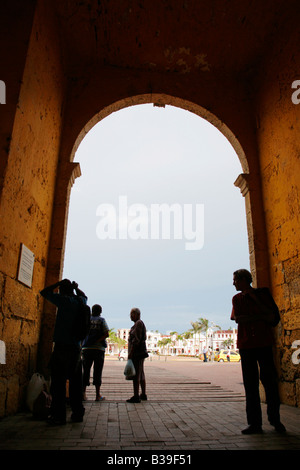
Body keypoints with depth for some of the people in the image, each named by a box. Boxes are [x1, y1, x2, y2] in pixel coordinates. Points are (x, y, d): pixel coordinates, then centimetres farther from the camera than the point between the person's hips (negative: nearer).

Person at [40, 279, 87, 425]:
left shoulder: (64, 300, -10)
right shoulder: (81, 301, 8)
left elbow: (44, 292, 1)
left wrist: (59, 283, 4)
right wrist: (75, 287, 21)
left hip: (62, 347, -6)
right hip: (77, 347, 6)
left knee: (58, 382, 1)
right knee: (75, 382, 12)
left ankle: (59, 415, 5)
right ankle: (77, 414, 18)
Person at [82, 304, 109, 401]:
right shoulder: (101, 320, 2)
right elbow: (106, 334, -7)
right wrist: (97, 340, -6)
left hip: (86, 348, 2)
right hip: (99, 348, -2)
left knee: (86, 371, 9)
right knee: (97, 371, 3)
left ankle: (83, 393, 6)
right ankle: (98, 395, 6)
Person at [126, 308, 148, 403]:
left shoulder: (139, 323, -13)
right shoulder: (139, 324, 18)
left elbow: (136, 339, -20)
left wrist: (131, 352, -20)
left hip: (137, 352, -11)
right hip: (140, 352, 11)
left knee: (136, 374, -8)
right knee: (141, 374, 15)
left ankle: (136, 396, -7)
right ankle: (143, 394, 24)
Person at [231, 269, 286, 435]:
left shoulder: (263, 293, 5)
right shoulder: (236, 298, 12)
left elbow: (272, 317, -6)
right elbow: (237, 318, -2)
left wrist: (255, 298, -11)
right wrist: (260, 317, -8)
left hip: (264, 343, -2)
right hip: (246, 344, 2)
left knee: (269, 380, 1)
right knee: (250, 384, 3)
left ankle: (275, 419, 18)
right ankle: (254, 423, 11)